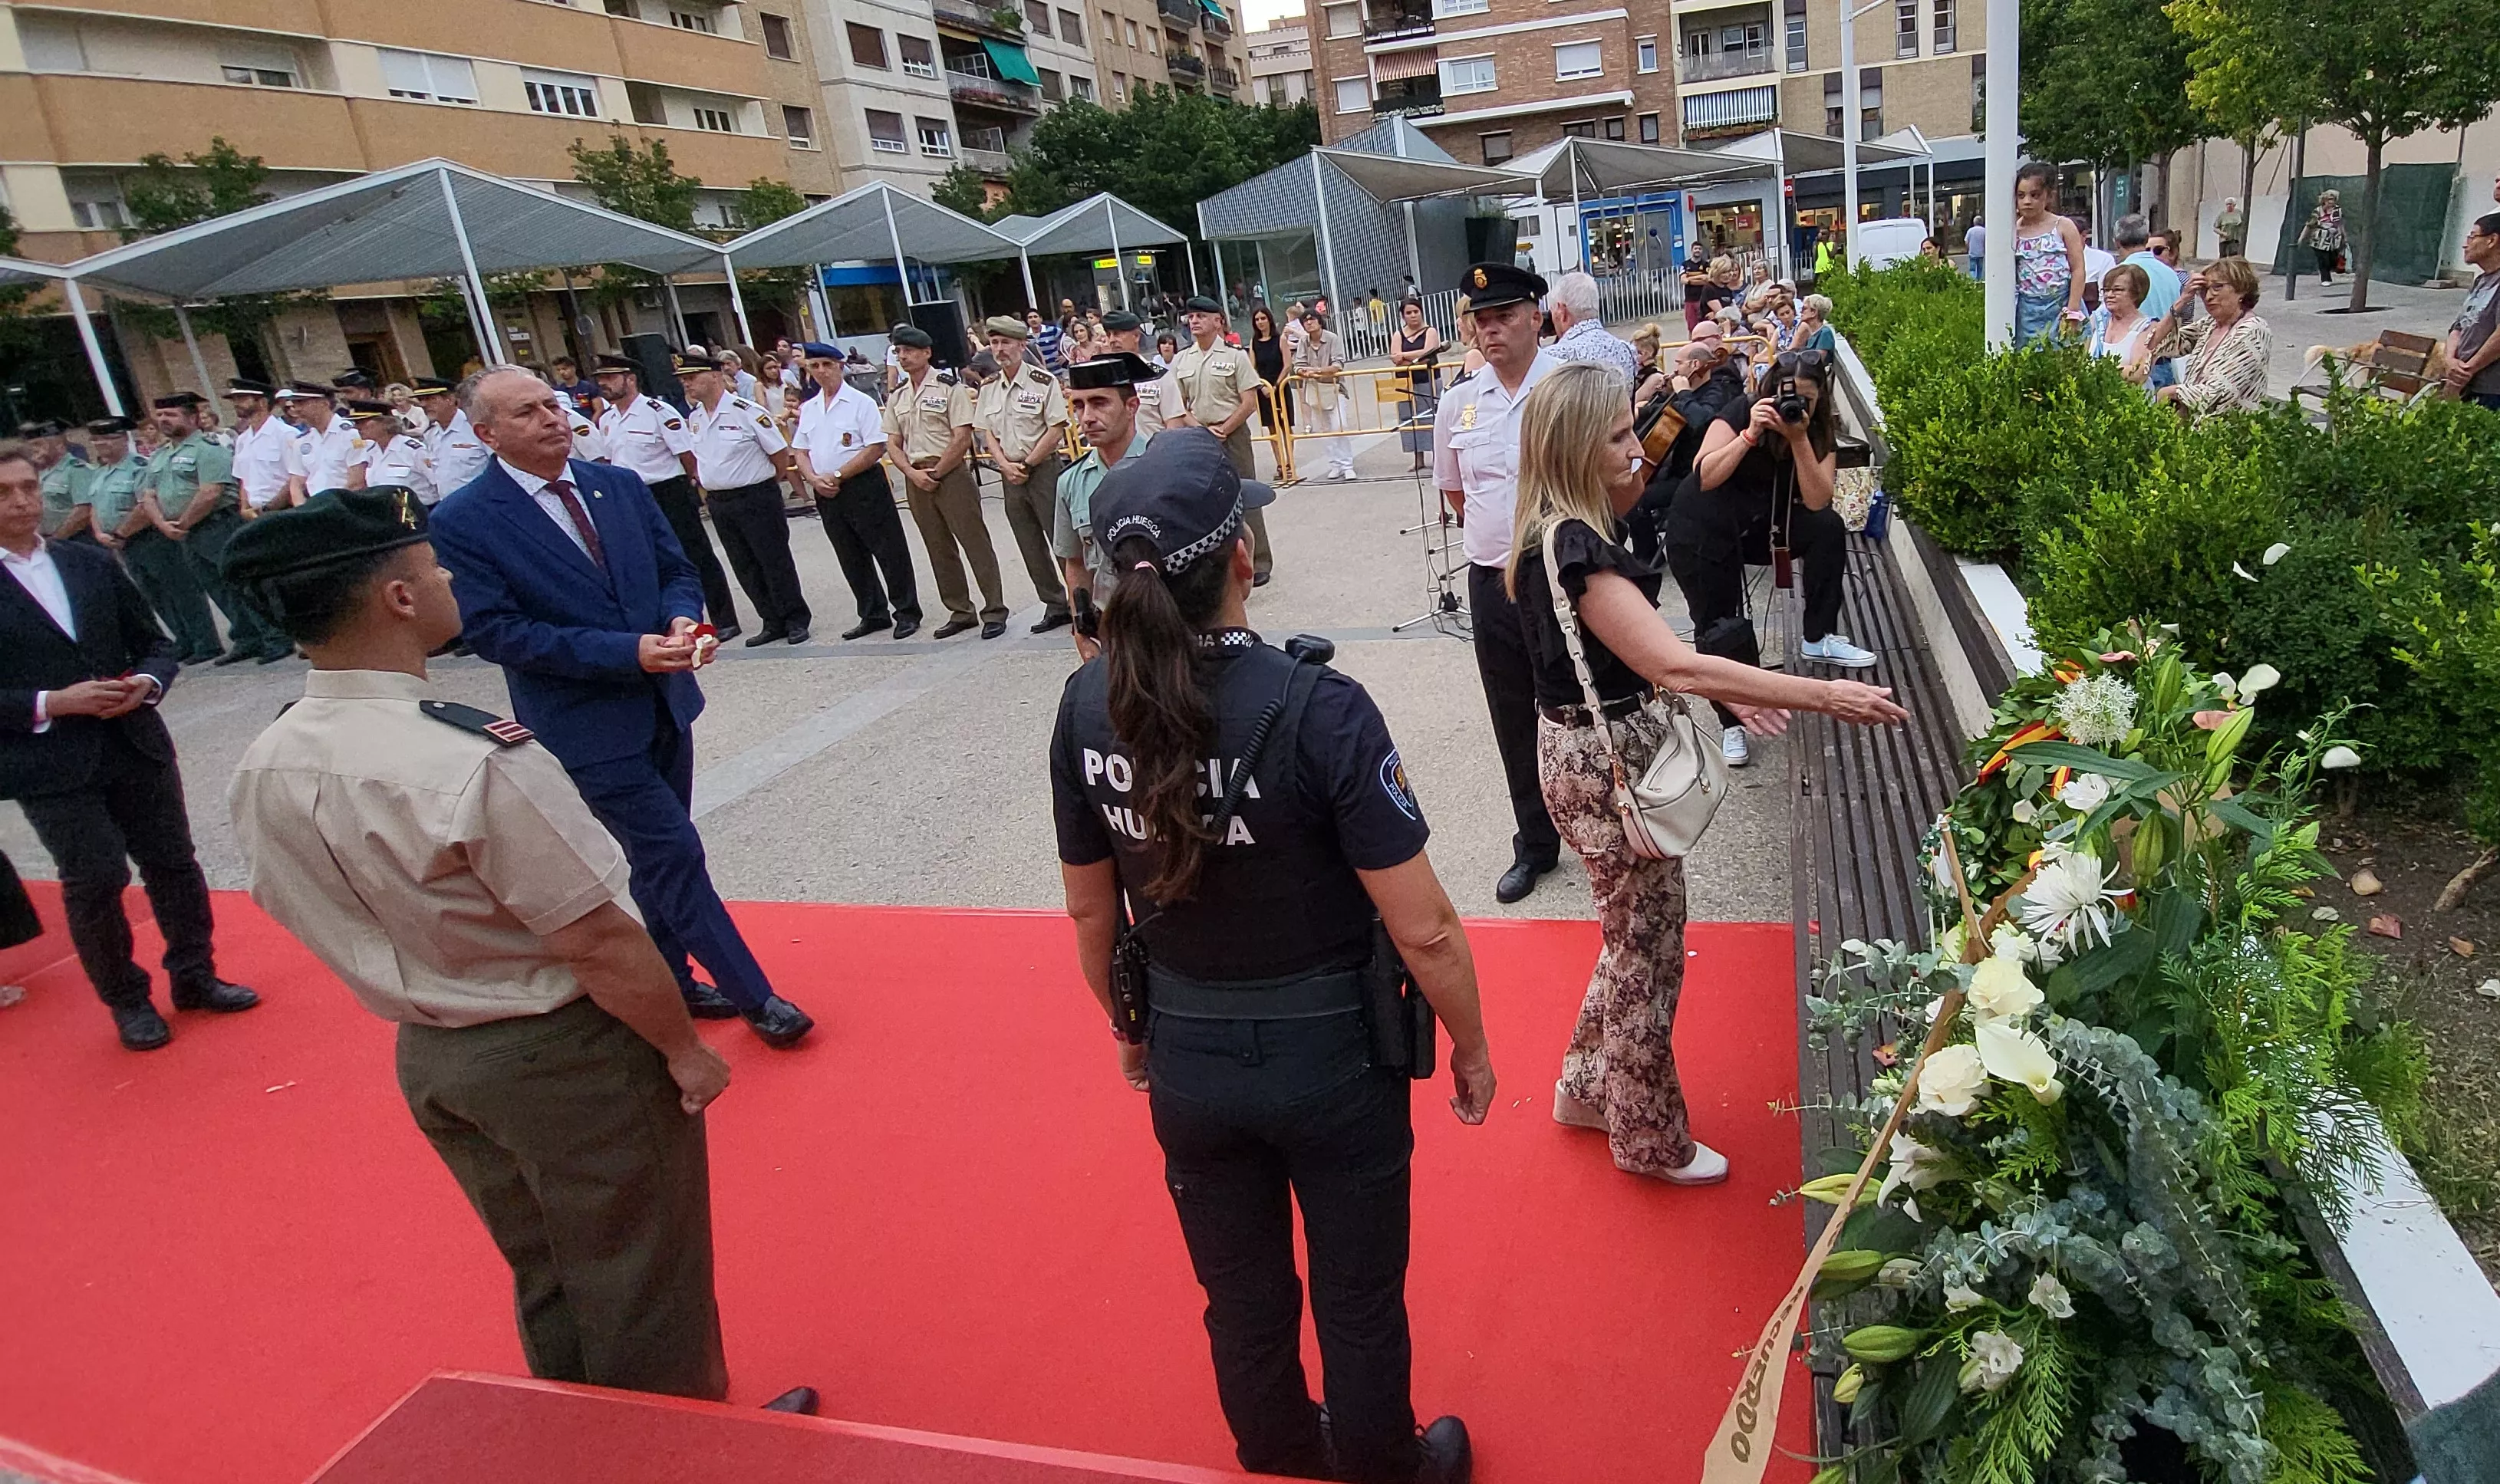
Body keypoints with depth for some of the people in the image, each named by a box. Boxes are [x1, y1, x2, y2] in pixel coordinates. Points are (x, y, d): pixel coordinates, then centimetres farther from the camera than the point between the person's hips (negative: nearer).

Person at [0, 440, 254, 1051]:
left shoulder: (92, 561, 8)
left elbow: (154, 642, 12)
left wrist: (147, 682, -8)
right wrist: (51, 704, -17)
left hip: (136, 744, 4)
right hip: (50, 766, -4)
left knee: (172, 862, 10)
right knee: (94, 882, 2)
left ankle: (194, 975, 27)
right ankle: (126, 1000, 19)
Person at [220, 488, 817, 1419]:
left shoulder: (259, 775, -6)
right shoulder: (473, 764, -30)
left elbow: (310, 921, 7)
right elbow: (599, 944, -25)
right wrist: (685, 1049, -10)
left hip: (425, 1058, 7)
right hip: (567, 1059, -7)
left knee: (542, 1277, 27)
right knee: (638, 1279, 15)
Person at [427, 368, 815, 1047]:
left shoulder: (620, 485, 5)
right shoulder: (461, 521, -11)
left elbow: (676, 570, 10)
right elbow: (493, 631, -16)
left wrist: (681, 618, -15)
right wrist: (626, 652, -23)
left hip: (665, 701, 6)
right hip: (588, 724, -6)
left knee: (657, 857, 18)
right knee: (674, 853, -4)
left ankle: (667, 979, 36)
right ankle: (753, 995, 8)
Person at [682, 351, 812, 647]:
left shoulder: (747, 411, -15)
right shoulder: (693, 418, 6)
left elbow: (781, 454, -9)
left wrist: (763, 486, 2)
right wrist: (707, 488, 15)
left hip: (756, 498, -7)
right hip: (718, 501, 7)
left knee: (775, 561, 0)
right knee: (744, 567, 11)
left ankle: (797, 621, 12)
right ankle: (773, 623, 22)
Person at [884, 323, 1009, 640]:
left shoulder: (949, 387, -5)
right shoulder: (897, 396, 12)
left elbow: (962, 438, -11)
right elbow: (893, 444, 13)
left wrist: (936, 472, -11)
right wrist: (913, 473, -5)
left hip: (951, 473, -6)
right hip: (916, 479, 6)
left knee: (975, 542, -5)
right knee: (939, 549, 10)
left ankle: (995, 611, 0)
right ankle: (960, 612, 19)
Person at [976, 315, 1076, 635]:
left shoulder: (1043, 381, -9)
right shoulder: (989, 388, 9)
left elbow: (1056, 430, -12)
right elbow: (987, 433, 12)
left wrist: (1027, 466, -12)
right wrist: (1006, 466, -5)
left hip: (1044, 468, -6)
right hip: (1010, 474, 6)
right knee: (1030, 547, 11)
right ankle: (1056, 605, 22)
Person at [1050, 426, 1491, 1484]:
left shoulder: (1089, 705, -12)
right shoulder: (1317, 709, -26)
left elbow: (1090, 910, 0)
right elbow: (1422, 929, -20)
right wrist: (1471, 1045, -2)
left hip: (1186, 1063, 4)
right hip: (1329, 1058, -4)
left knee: (1242, 1298, 27)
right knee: (1357, 1303, 23)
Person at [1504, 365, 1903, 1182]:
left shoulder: (1562, 534, 6)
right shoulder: (1574, 549, -26)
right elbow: (1674, 665, -34)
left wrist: (1727, 692, 8)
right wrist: (1819, 695, -32)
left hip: (1596, 747, 10)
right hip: (1605, 762, -10)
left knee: (1635, 932, 23)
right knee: (1648, 945, 8)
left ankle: (1587, 1090, 40)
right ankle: (1651, 1140, 28)